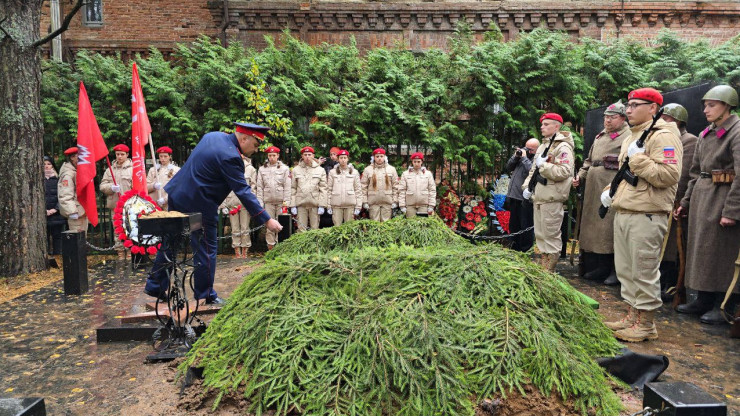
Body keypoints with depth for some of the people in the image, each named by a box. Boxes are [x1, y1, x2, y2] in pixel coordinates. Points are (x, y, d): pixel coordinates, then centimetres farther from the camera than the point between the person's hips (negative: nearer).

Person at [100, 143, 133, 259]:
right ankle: (120, 252, 14)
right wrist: (111, 187, -10)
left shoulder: (132, 168, 2)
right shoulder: (110, 170, 14)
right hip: (115, 205, 4)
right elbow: (102, 186, 10)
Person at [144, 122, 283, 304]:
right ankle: (206, 295, 17)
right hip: (198, 206, -10)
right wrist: (267, 220, -23)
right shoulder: (230, 157, -22)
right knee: (206, 250, 5)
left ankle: (155, 286, 30)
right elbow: (243, 192, -24)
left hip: (177, 195, 10)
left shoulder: (214, 136, 5)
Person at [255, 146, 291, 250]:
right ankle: (270, 247, 7)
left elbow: (287, 186, 2)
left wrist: (286, 202, -5)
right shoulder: (262, 169, 12)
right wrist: (260, 203, 1)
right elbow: (259, 187, 10)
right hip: (268, 201, 2)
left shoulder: (284, 168, 7)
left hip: (281, 201, -1)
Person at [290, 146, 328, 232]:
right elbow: (293, 188, 7)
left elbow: (323, 189, 3)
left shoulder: (320, 170, 7)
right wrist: (293, 205, 1)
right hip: (301, 204, 1)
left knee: (315, 229, 2)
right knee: (301, 229, 1)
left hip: (314, 204, 0)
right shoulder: (296, 170, 9)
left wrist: (322, 205, -5)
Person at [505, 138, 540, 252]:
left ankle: (525, 250, 13)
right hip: (513, 196, 8)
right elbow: (508, 167, 13)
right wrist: (516, 157, -3)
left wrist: (524, 158, -18)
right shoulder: (522, 153, 11)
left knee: (526, 226, 0)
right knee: (513, 224, 21)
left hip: (525, 199, -8)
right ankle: (515, 246, 37)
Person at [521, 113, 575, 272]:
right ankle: (542, 266, 26)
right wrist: (527, 186, 10)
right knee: (540, 235, 15)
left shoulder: (563, 147, -10)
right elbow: (533, 170, 24)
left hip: (552, 199, -9)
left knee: (551, 235, -3)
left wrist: (543, 165, -17)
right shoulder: (542, 147, 19)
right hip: (538, 197, 9)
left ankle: (549, 270, 5)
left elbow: (564, 172, -23)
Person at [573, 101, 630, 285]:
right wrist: (581, 175, 13)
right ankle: (601, 267, 23)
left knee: (611, 230, -6)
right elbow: (589, 160, 28)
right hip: (594, 190, 8)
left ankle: (616, 270, 6)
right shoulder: (600, 137, 20)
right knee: (594, 227, 11)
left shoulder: (628, 138, -5)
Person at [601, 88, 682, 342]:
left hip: (646, 216, -9)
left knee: (644, 271, -2)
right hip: (622, 213, 9)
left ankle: (646, 324, 10)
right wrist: (611, 190, 14)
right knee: (625, 269, 15)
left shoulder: (663, 136, -9)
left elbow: (669, 175, -21)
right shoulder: (632, 137, 20)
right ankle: (632, 315, 26)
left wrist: (638, 159, -18)